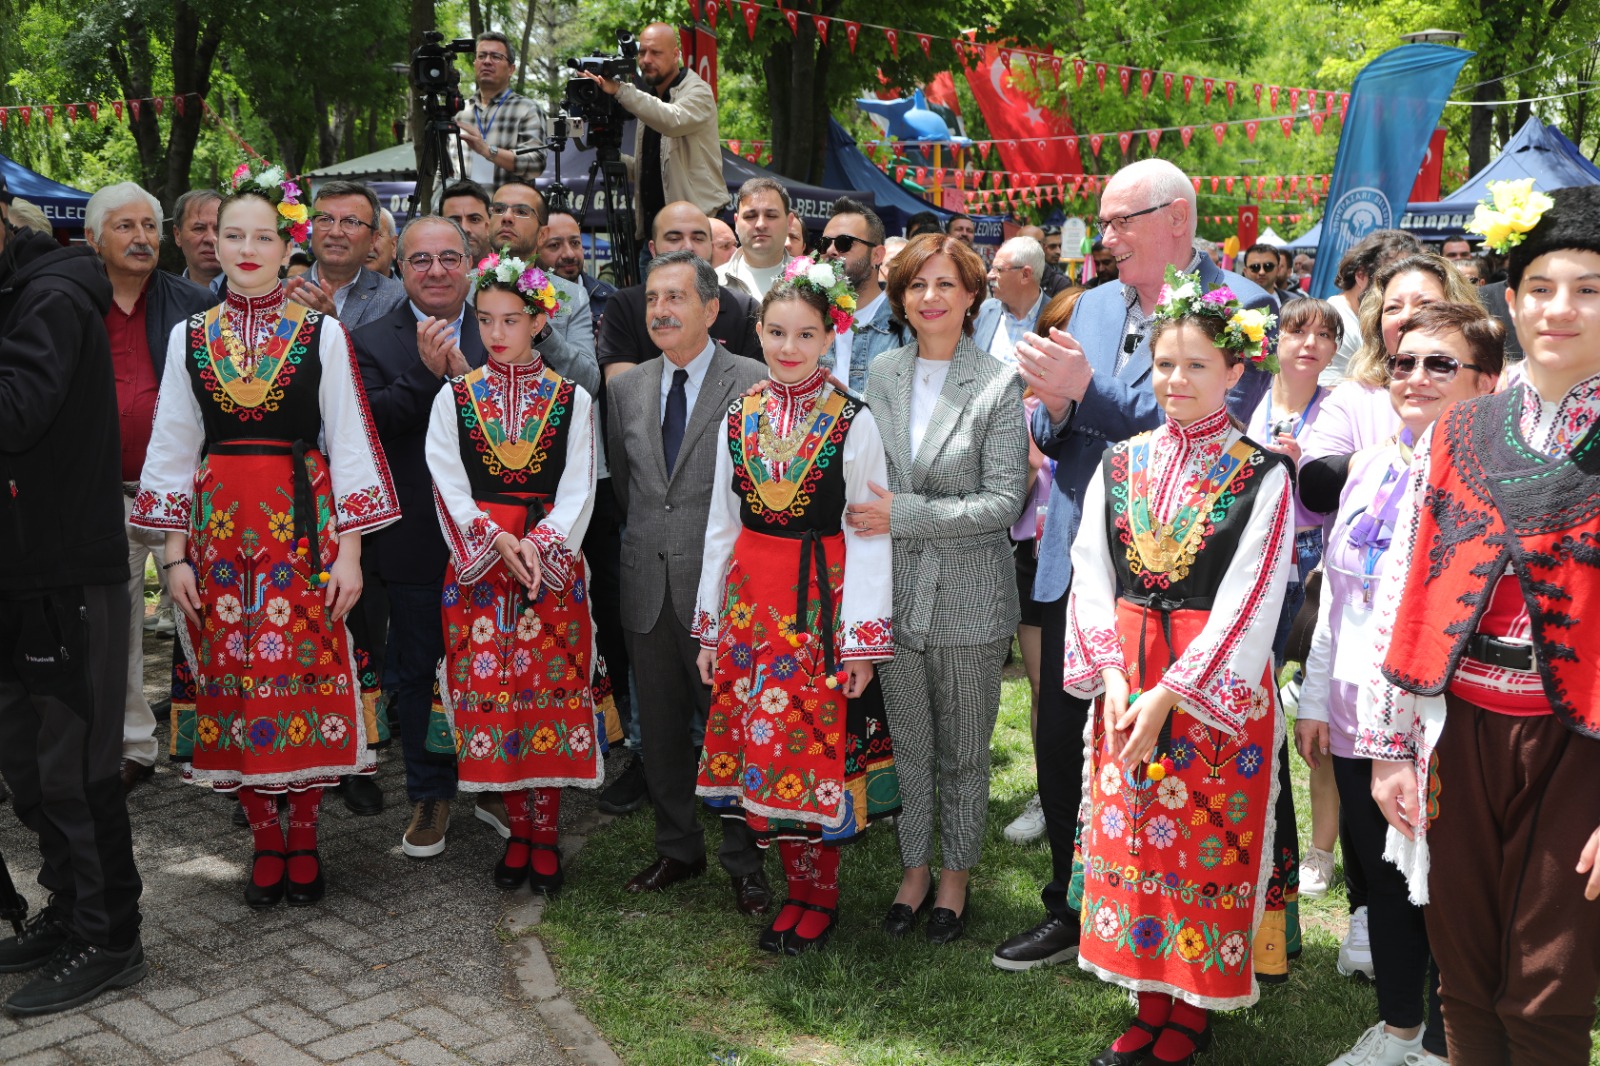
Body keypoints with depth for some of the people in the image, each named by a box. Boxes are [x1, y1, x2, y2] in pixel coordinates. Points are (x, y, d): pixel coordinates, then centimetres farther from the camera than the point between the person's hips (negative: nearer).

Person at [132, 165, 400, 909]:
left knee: (308, 673, -2)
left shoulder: (322, 334, 2)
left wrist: (350, 549, -5)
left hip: (302, 523, -2)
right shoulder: (191, 338, 8)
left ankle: (304, 838, 13)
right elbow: (173, 450, 10)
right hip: (220, 526, 2)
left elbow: (348, 445, 0)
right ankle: (265, 842, 16)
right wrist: (176, 553, 4)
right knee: (232, 680, 3)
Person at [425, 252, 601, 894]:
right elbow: (449, 486, 1)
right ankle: (519, 832, 15)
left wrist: (537, 545, -16)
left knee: (551, 693, -1)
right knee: (490, 692, 2)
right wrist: (498, 540, -13)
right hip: (477, 563, 1)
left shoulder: (572, 400, 4)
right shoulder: (455, 398, 7)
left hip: (552, 565, -1)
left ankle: (545, 835, 10)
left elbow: (578, 490, -1)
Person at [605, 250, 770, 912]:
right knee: (660, 727, 14)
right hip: (648, 584, 5)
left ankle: (743, 863, 18)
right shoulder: (626, 388, 9)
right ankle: (678, 849, 30)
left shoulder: (753, 383, -7)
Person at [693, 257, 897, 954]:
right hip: (751, 598, 5)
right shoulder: (739, 417, 7)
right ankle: (798, 890, 24)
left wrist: (862, 637, -11)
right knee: (762, 745, 8)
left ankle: (820, 898, 18)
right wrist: (711, 622, 9)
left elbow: (868, 536, -8)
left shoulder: (853, 422, -7)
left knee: (819, 746, 0)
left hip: (822, 601, -4)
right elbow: (721, 523, 10)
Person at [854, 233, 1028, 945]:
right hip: (896, 591, 3)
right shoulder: (880, 374, 5)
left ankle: (955, 875, 27)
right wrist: (872, 520, 2)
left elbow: (1005, 499, -12)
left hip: (968, 597, -3)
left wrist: (906, 514, -18)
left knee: (963, 752, 10)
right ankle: (915, 868, 30)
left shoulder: (998, 384, -8)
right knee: (909, 742, 14)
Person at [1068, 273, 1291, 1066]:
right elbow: (1092, 574, 4)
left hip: (1216, 685, -4)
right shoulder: (1120, 463, 7)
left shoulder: (1261, 476, -6)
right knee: (1131, 837, 9)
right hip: (1124, 679, 4)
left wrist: (1169, 692, -17)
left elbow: (1251, 598, -12)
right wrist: (1114, 673, -10)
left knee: (1206, 844, 4)